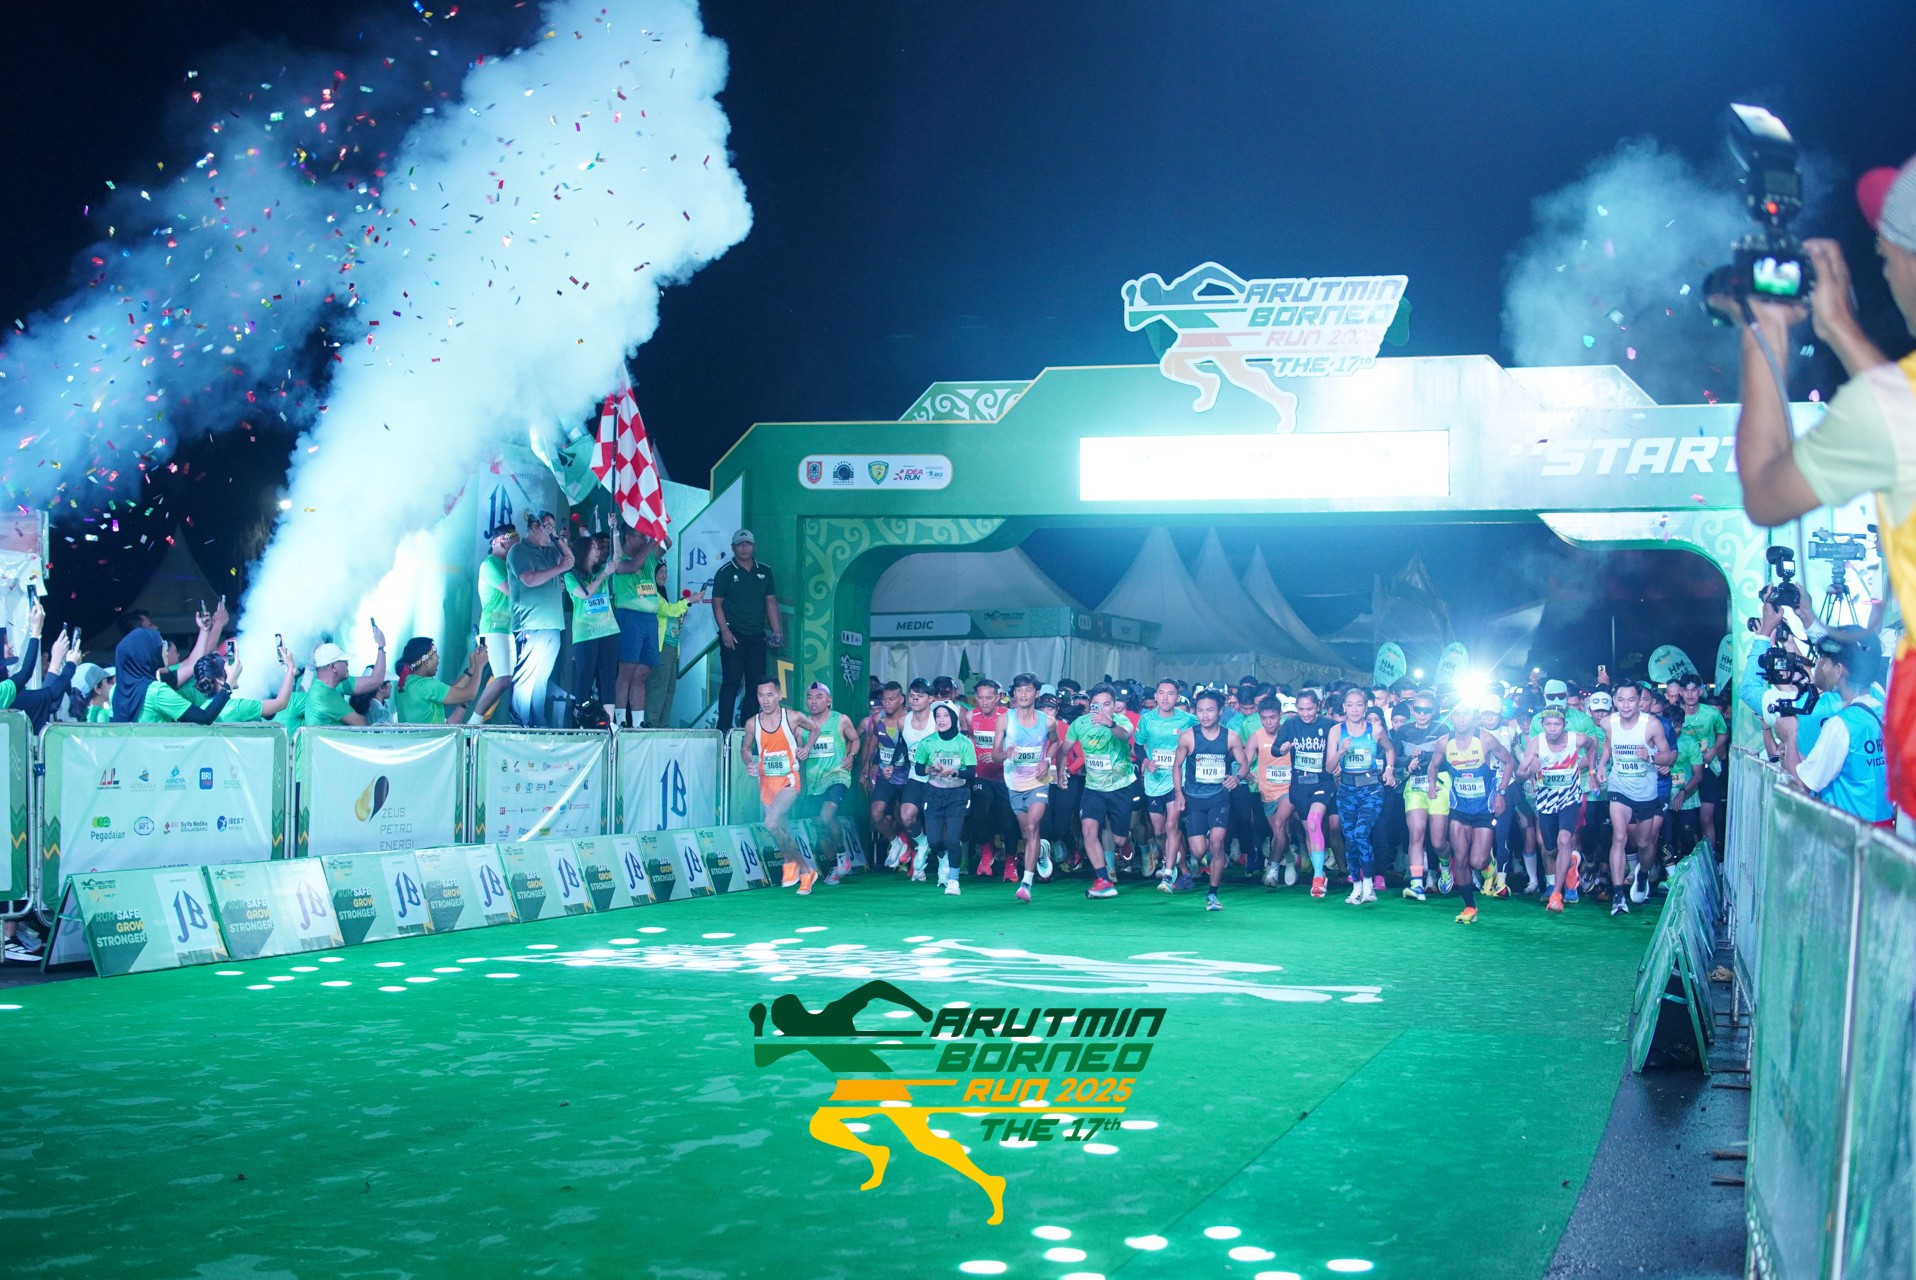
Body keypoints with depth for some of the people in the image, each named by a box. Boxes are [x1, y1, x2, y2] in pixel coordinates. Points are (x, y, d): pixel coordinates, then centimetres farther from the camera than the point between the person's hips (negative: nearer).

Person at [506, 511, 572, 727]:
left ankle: (539, 724, 11)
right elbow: (530, 579, -15)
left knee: (542, 678, 9)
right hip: (531, 626, -8)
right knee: (526, 677, -10)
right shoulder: (519, 551, -3)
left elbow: (570, 559, 21)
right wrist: (560, 567, -10)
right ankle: (521, 725, -10)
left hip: (552, 626, 8)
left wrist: (557, 538, 12)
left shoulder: (549, 551, 20)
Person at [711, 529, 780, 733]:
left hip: (757, 636, 4)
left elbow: (771, 602, 14)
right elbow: (717, 603, -3)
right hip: (734, 636, -4)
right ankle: (724, 727, -4)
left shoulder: (764, 571, 12)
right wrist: (725, 631, -13)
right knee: (731, 681, -6)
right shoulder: (726, 572, -1)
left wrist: (776, 631, 6)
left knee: (757, 682, 6)